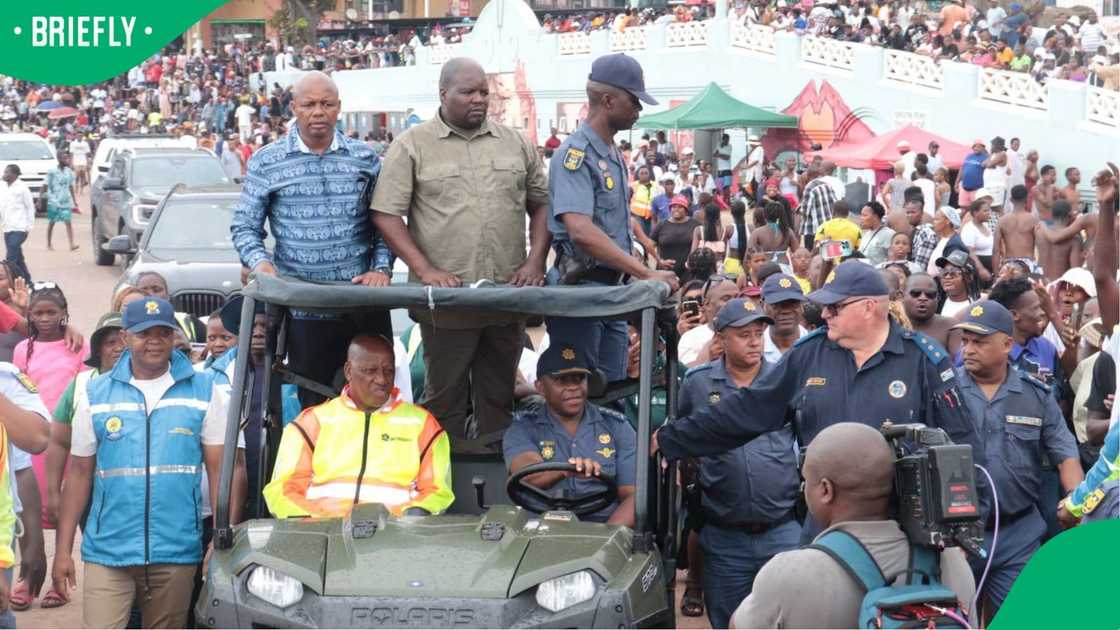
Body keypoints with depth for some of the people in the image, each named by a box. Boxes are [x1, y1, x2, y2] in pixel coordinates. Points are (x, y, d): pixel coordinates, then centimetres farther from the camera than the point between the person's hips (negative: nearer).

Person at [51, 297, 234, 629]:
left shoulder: (204, 391, 3)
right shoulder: (96, 393, 7)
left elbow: (220, 470, 2)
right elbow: (79, 473, 8)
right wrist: (63, 549, 3)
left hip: (176, 553, 0)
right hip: (107, 549, 0)